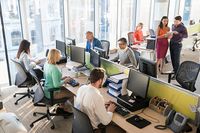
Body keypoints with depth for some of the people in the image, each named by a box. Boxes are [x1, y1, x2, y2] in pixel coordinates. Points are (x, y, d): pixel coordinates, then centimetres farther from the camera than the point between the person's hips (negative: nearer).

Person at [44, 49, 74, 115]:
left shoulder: (46, 64, -1)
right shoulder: (54, 68, -30)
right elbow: (56, 85, -28)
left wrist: (61, 78, 7)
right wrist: (65, 81, -12)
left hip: (47, 90, 9)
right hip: (52, 93, -9)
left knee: (67, 89, 23)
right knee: (72, 93, 8)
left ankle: (62, 106, 27)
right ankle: (64, 109, 26)